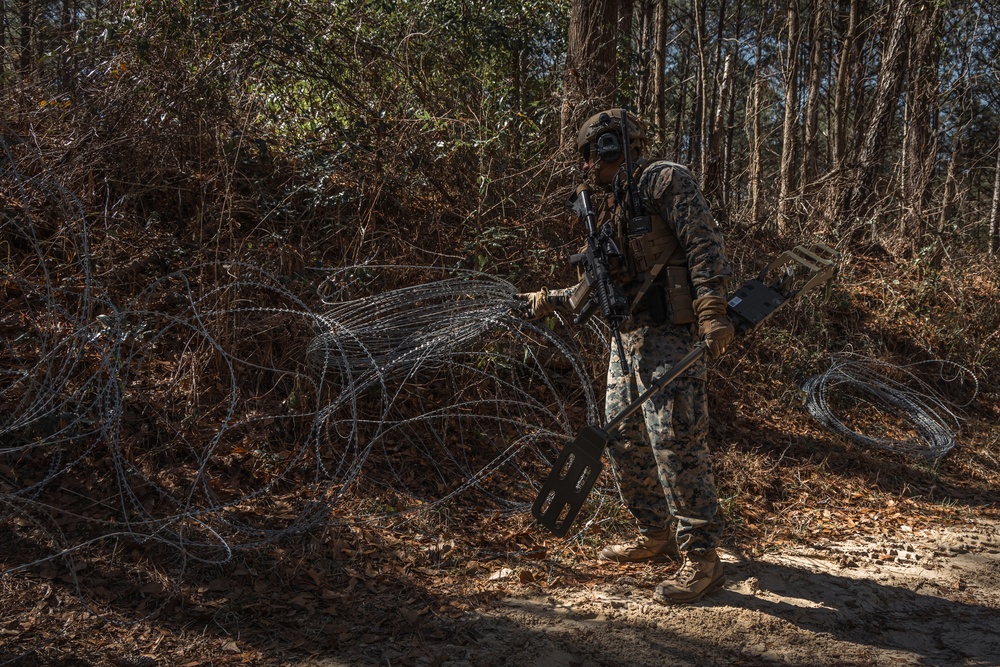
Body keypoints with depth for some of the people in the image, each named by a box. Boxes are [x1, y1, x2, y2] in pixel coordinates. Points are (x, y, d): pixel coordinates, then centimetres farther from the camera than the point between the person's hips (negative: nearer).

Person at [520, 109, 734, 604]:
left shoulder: (664, 180, -4)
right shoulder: (614, 211, 23)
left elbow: (704, 242, -15)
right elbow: (598, 287, 28)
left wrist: (712, 310, -24)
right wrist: (550, 300, 27)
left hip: (671, 336, -9)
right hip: (629, 337, 10)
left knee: (676, 444, -12)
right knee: (623, 441, 12)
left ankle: (702, 558, -6)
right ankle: (656, 537, 26)